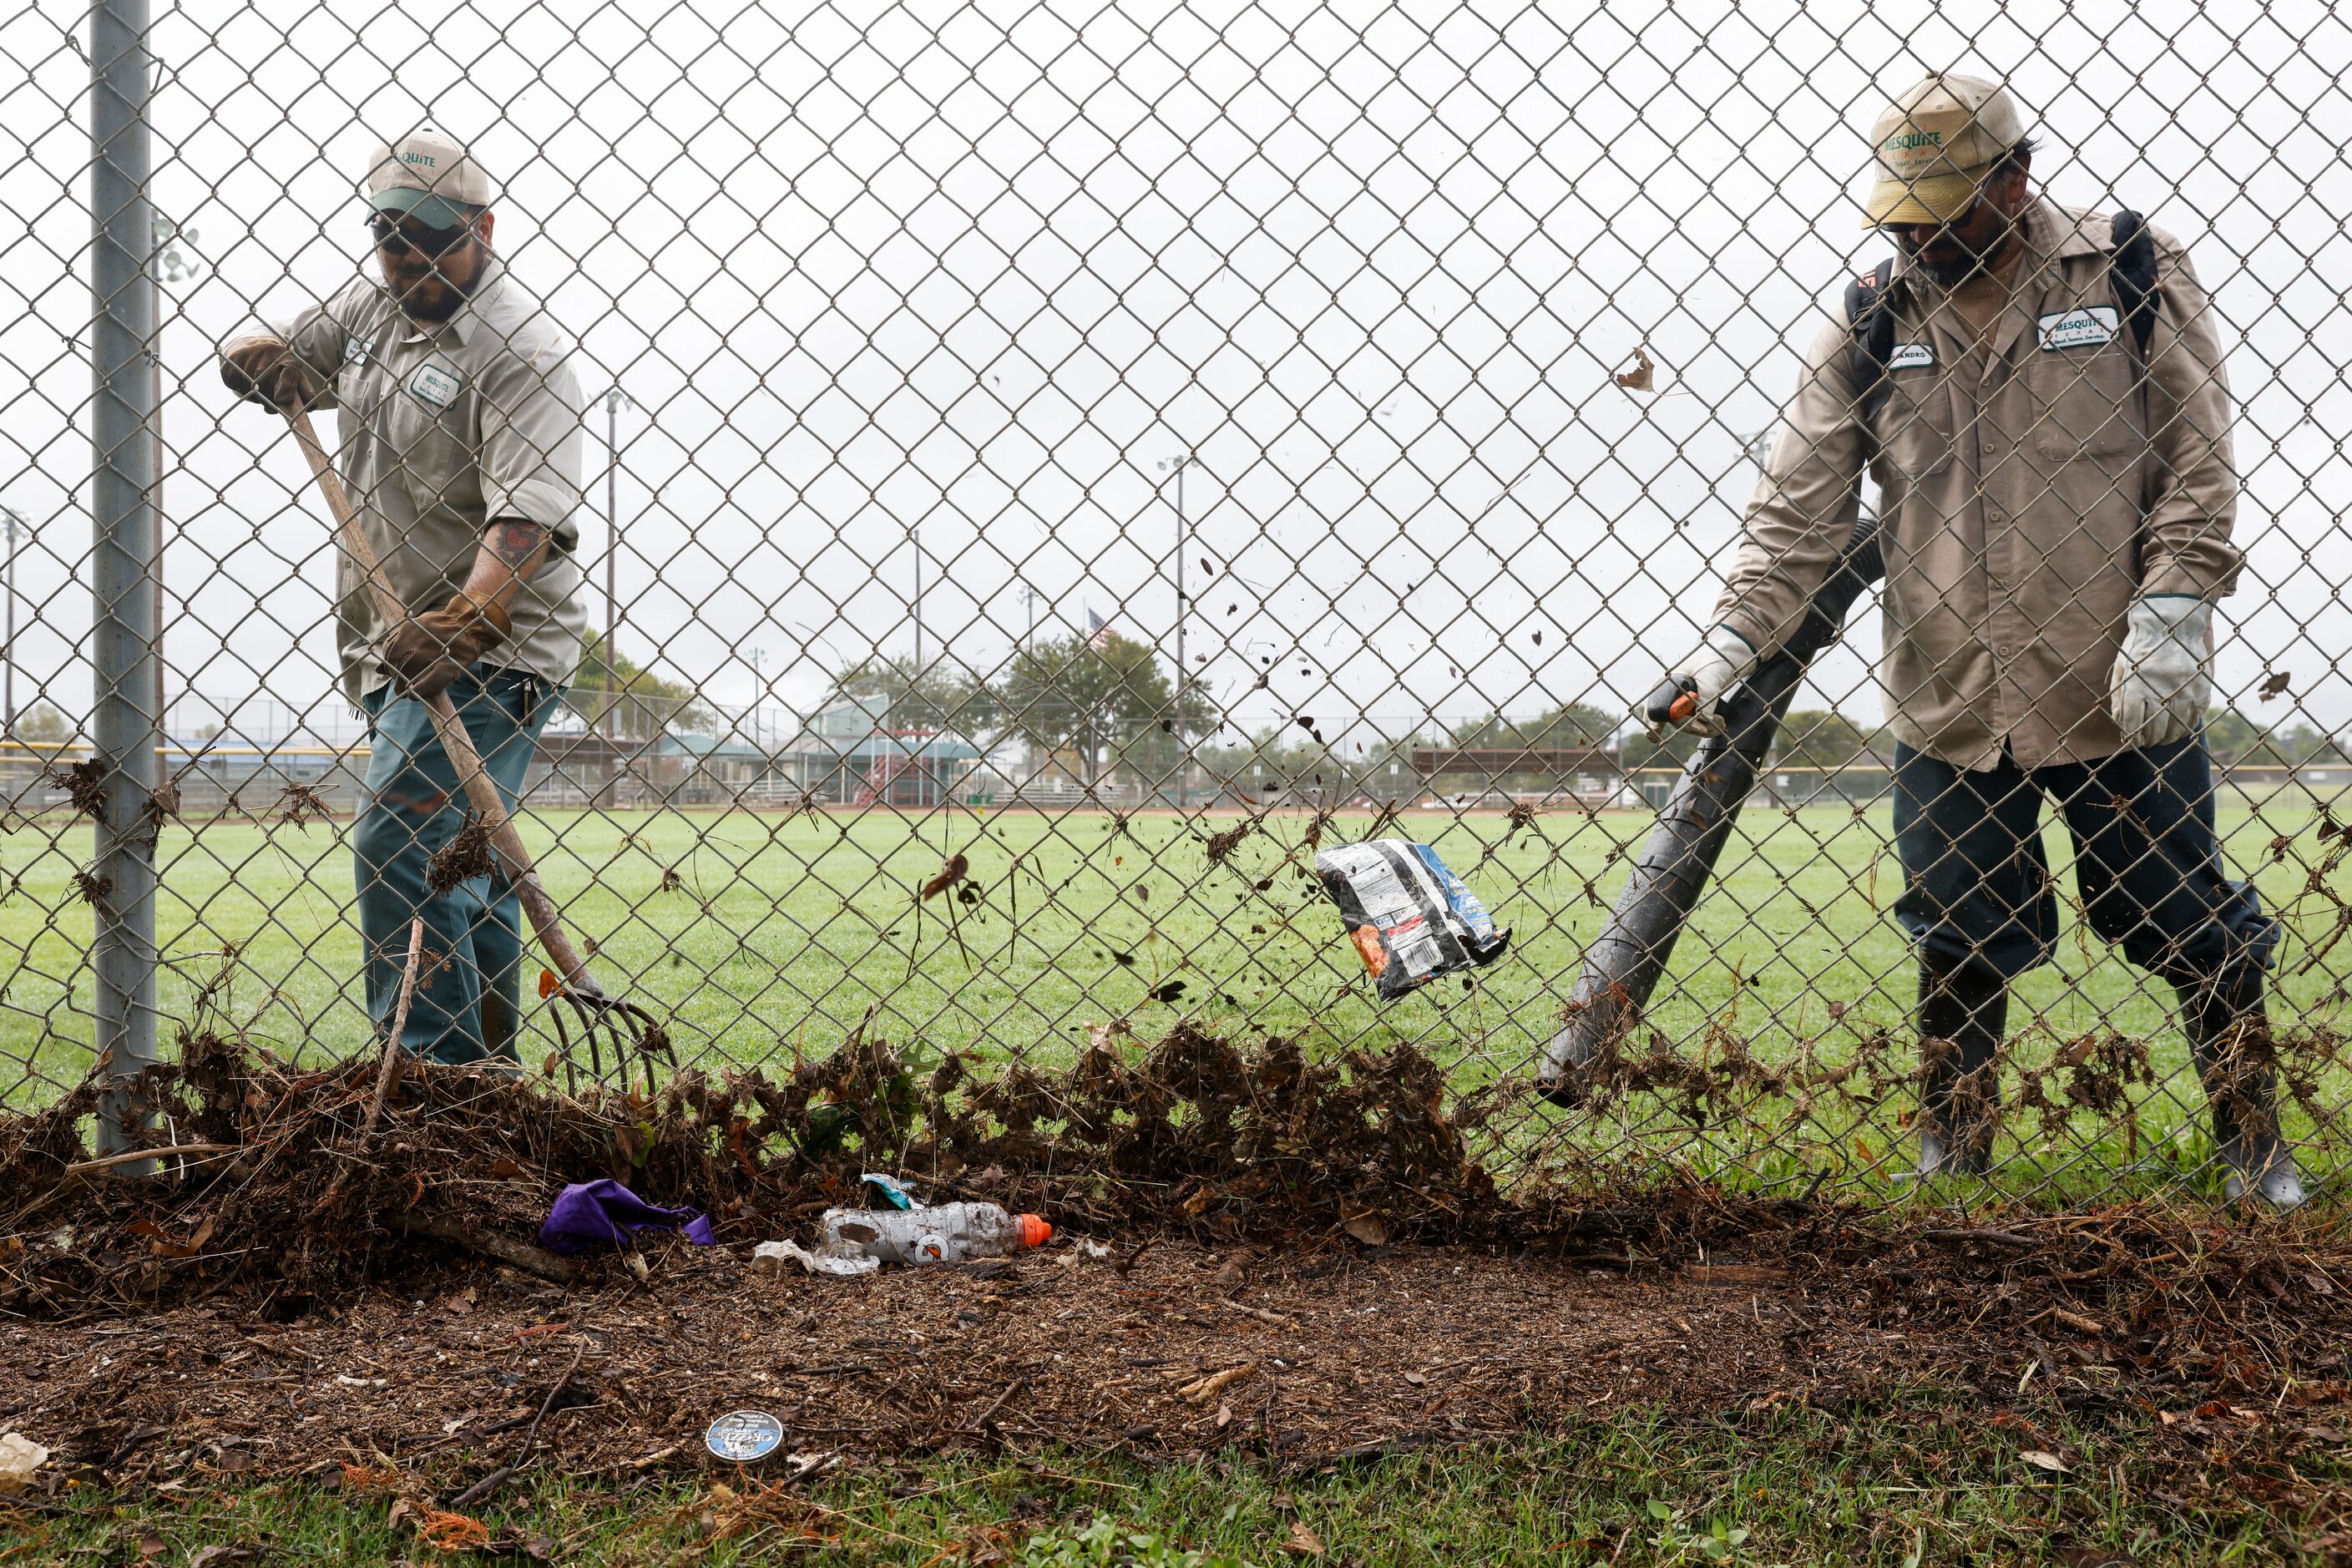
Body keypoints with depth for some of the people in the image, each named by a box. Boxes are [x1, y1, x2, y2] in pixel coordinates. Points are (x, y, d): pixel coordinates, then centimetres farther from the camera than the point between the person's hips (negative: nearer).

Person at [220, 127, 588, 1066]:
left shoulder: (519, 350, -13)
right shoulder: (375, 305, 14)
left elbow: (531, 513, -25)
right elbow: (275, 363, 26)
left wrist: (463, 625, -40)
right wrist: (260, 360, 0)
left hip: (489, 657, -9)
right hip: (403, 650, 9)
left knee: (401, 847, -22)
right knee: (458, 869, 14)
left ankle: (433, 1073, -22)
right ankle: (486, 1080, 22)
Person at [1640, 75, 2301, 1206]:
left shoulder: (2133, 275, 0)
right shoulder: (1867, 329, 5)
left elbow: (2197, 463, -1)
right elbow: (1798, 510, 2)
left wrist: (2171, 612, -11)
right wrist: (1732, 644, -10)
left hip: (2122, 696, -2)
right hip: (1947, 706, 2)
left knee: (2195, 933, 8)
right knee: (1957, 947, 8)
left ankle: (2256, 1151, 25)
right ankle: (1950, 1160, 24)